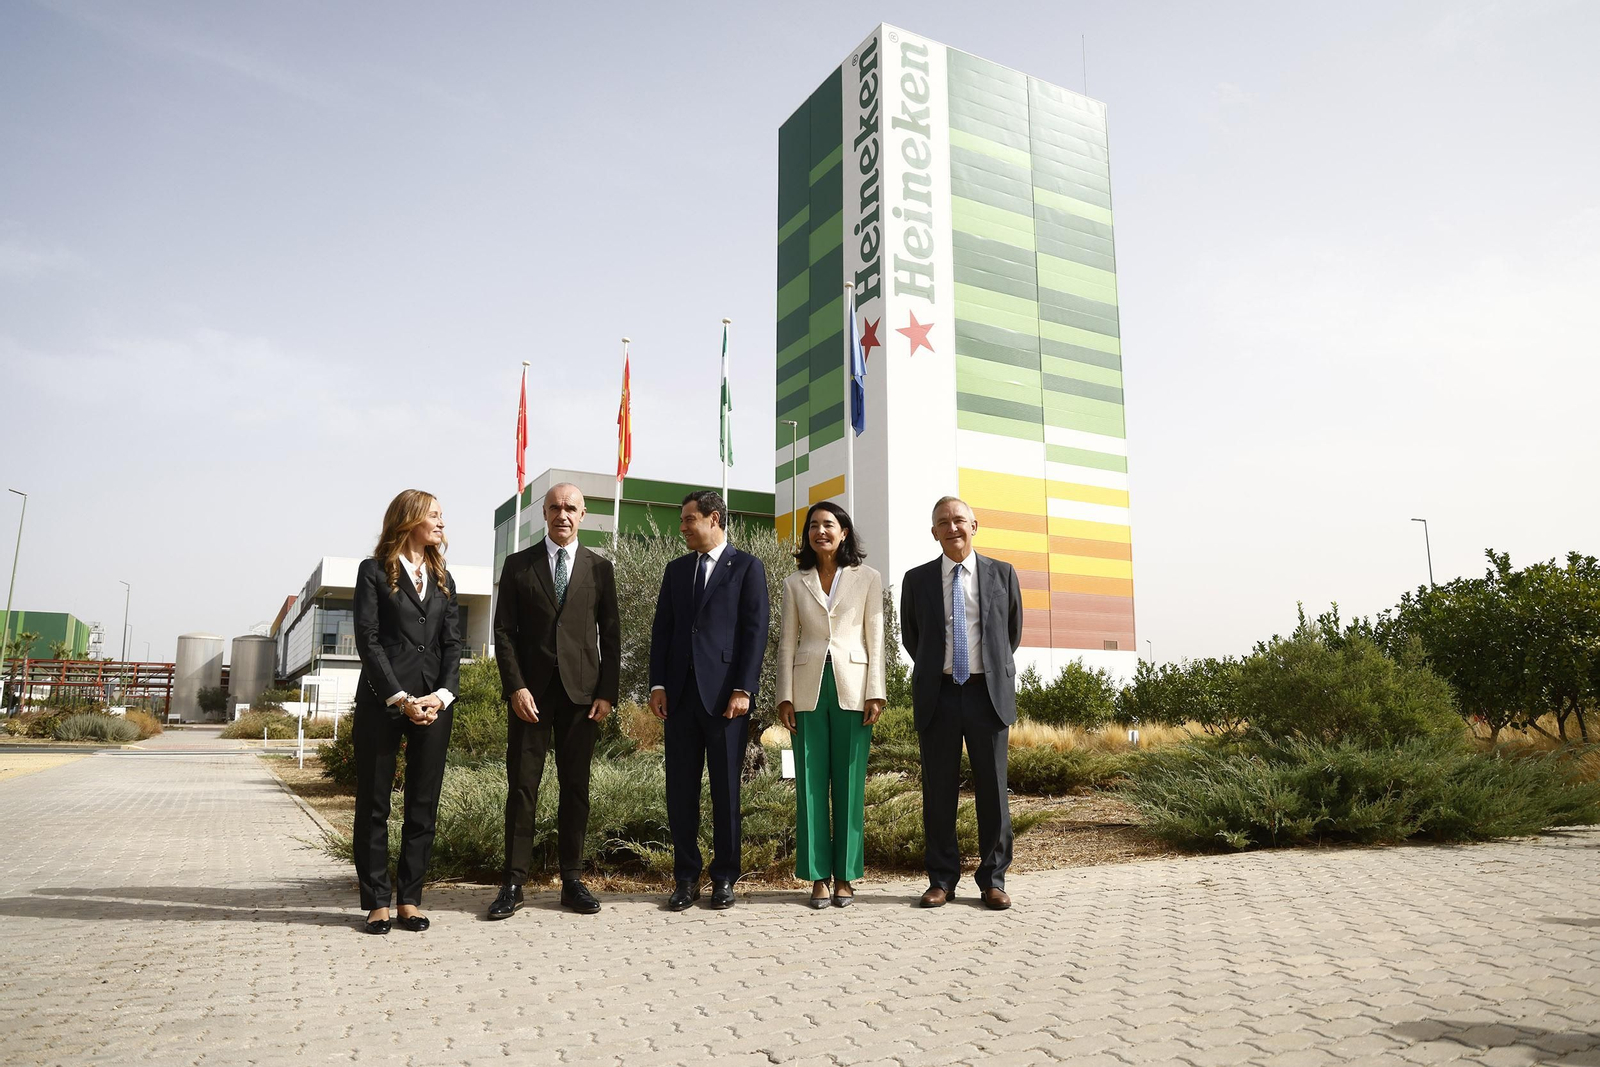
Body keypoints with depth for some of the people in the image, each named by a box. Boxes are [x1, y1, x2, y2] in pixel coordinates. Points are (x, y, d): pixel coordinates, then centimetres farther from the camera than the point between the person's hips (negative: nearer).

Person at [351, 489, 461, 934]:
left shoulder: (442, 578, 16)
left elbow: (452, 642, 10)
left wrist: (443, 694, -7)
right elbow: (367, 640, -5)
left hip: (434, 702, 4)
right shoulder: (374, 571, 3)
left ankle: (410, 898, 15)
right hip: (381, 700, -4)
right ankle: (377, 901, 12)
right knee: (373, 803, 3)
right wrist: (400, 698, -14)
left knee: (424, 805, 5)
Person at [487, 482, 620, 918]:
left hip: (581, 693, 1)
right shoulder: (518, 565, 7)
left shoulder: (599, 568, 9)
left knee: (576, 789, 6)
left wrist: (606, 693, -1)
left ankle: (572, 881, 15)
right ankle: (513, 884, 8)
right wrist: (515, 687, -8)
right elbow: (504, 632, 3)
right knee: (522, 788, 1)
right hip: (530, 693, -1)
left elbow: (610, 635, 7)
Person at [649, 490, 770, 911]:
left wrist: (743, 689, -12)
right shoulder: (676, 569, 16)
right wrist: (657, 684, 3)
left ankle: (725, 878, 14)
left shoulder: (747, 566, 2)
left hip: (725, 693, -4)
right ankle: (686, 877, 16)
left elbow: (756, 630, -5)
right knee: (680, 788, 5)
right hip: (681, 693, 4)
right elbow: (662, 629, 13)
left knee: (726, 788, 3)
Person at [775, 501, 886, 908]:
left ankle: (845, 876, 11)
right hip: (809, 688, 1)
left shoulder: (868, 579, 6)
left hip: (852, 687, -1)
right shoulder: (795, 583, 10)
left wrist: (875, 693, -5)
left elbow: (875, 639, 3)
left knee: (849, 783, 1)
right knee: (810, 783, 1)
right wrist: (785, 696, 0)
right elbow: (787, 642, 8)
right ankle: (818, 875, 10)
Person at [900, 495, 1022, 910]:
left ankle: (992, 879, 15)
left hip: (988, 693, 0)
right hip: (938, 694, 1)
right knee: (938, 790, 4)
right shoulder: (917, 580, 6)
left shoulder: (1003, 574, 6)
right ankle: (942, 878, 16)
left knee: (992, 789, 3)